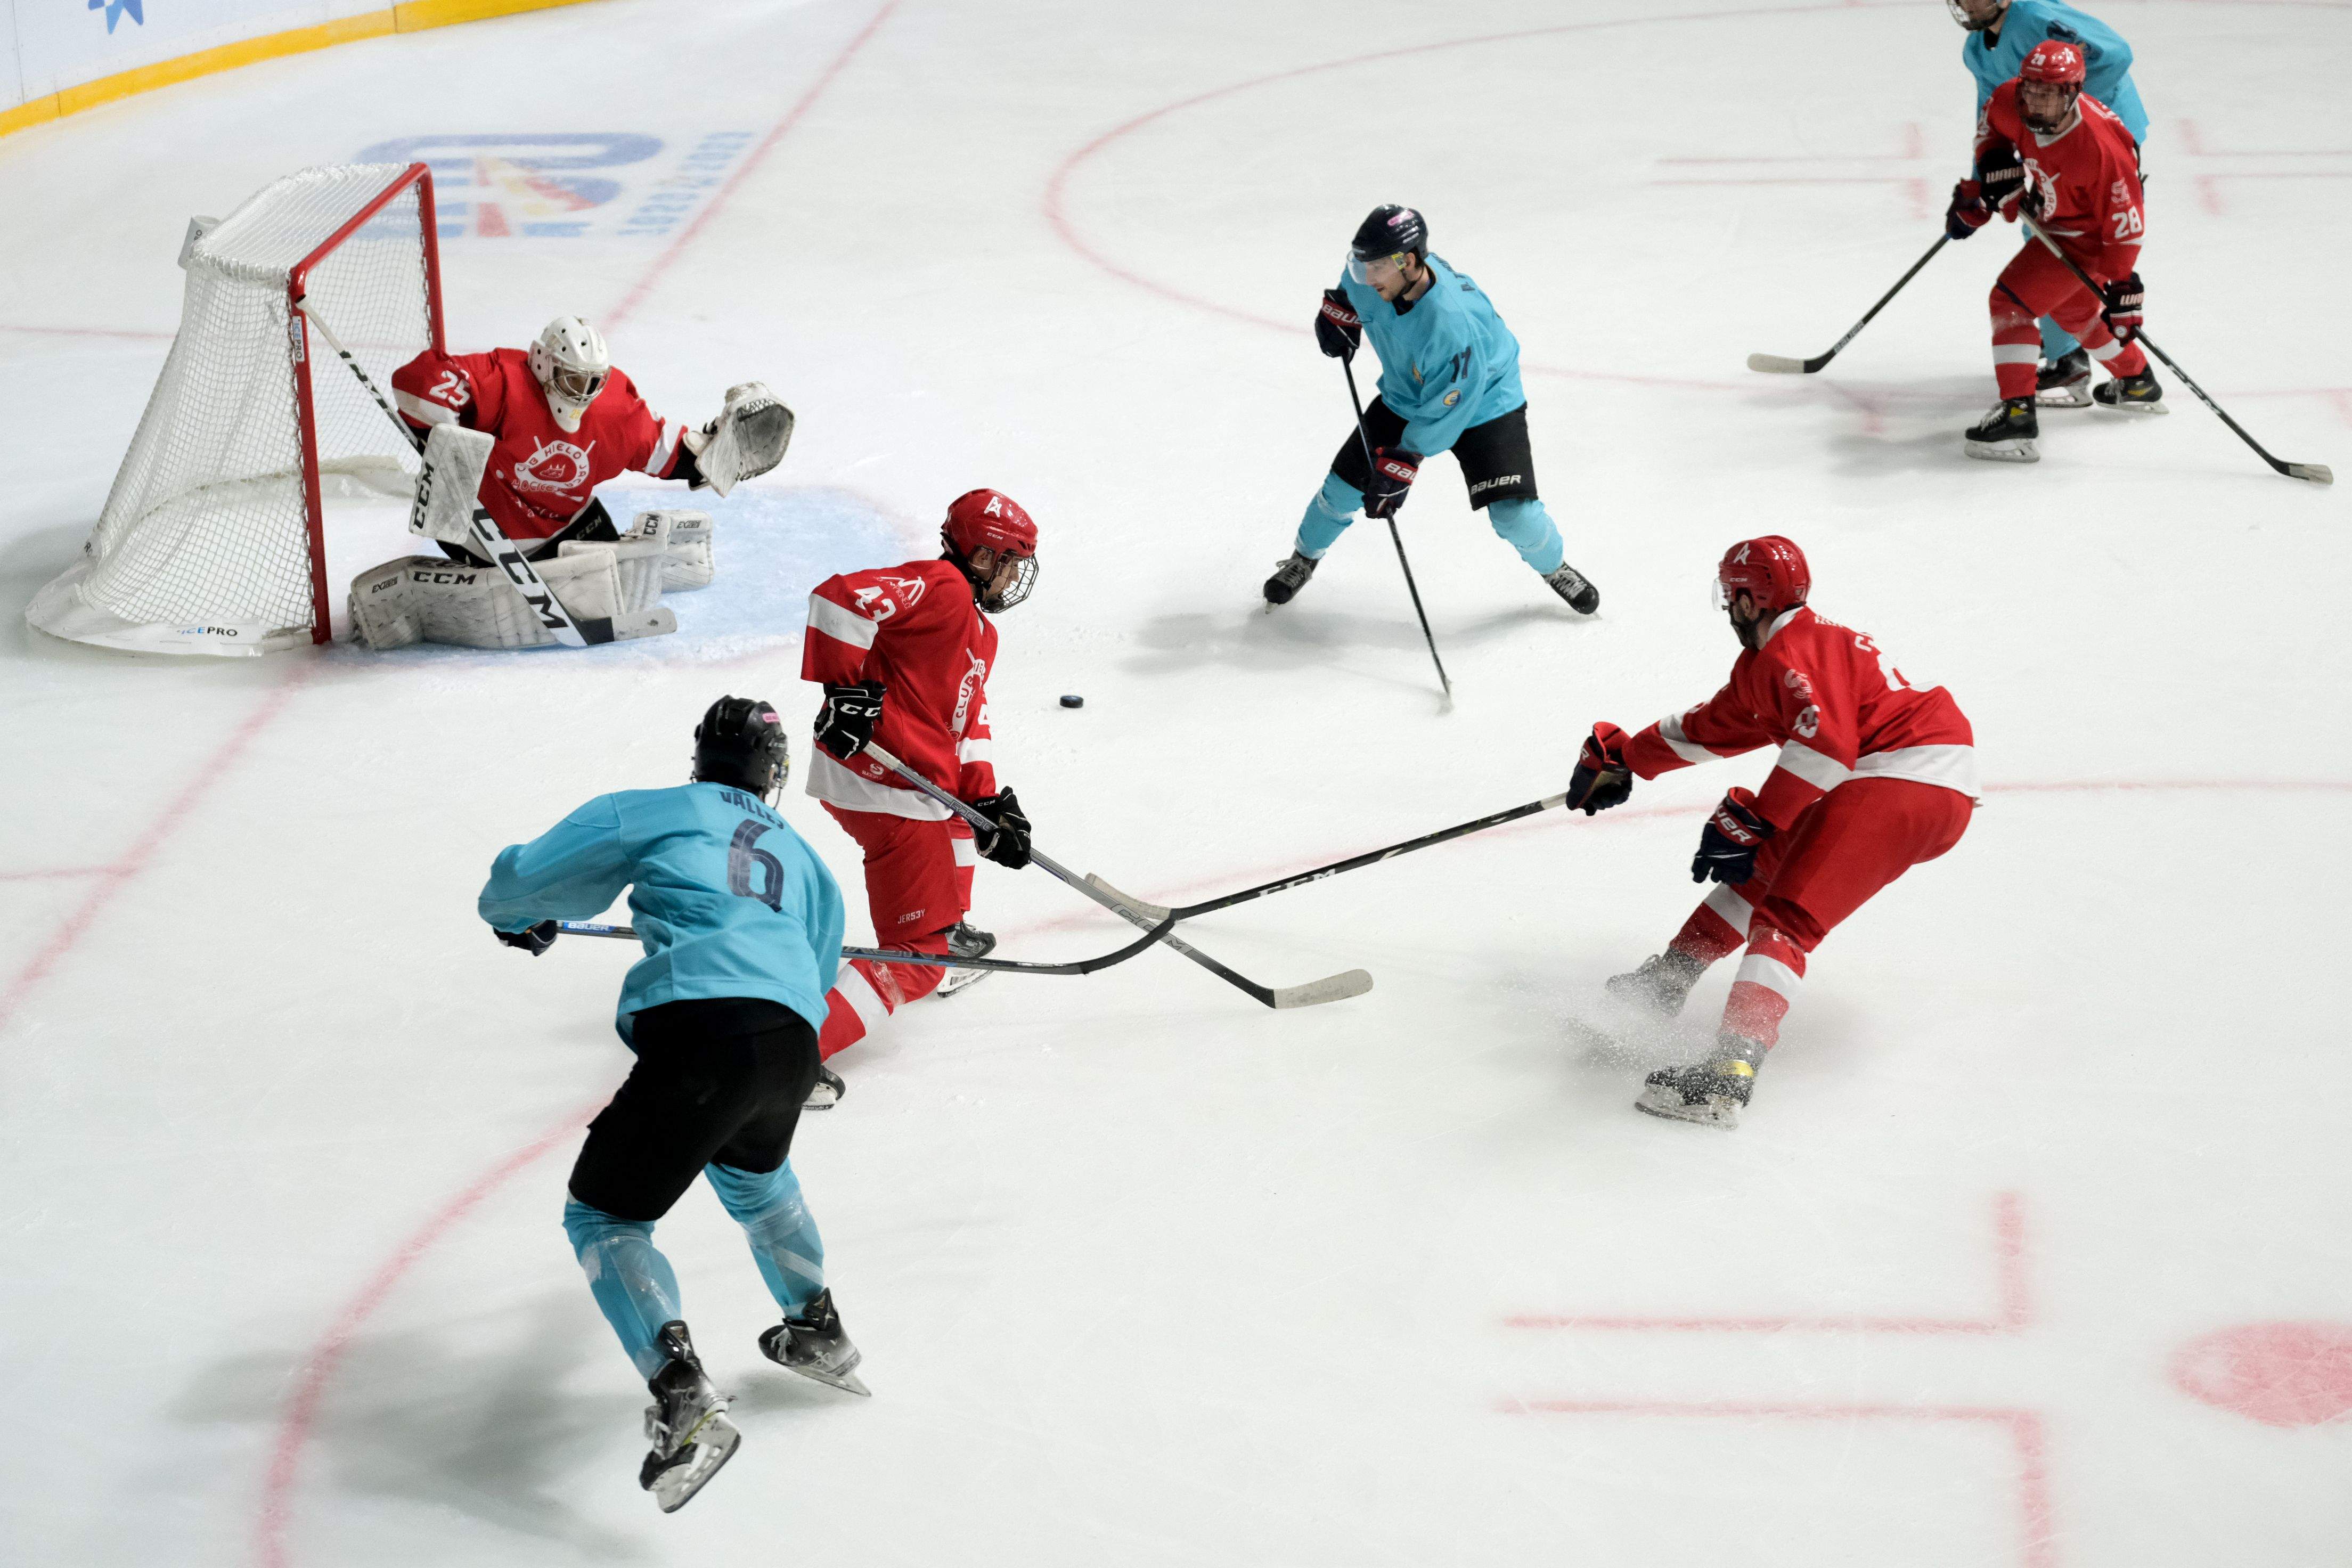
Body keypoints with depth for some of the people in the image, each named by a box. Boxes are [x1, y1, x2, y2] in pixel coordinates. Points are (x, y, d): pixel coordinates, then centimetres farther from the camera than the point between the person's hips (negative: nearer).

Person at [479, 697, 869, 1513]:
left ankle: (685, 1401, -13)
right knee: (751, 1166, 38)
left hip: (700, 1026, -5)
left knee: (604, 1216, 8)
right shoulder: (805, 862, 32)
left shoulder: (651, 812, 17)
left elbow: (526, 875, 15)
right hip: (792, 1042, 5)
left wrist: (519, 918, 38)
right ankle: (818, 1331, 45)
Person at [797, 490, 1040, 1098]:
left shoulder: (978, 631, 21)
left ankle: (950, 932, 55)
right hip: (887, 795, -11)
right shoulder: (939, 590, -12)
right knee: (914, 960, -9)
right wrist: (845, 689, -24)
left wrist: (990, 803, 10)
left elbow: (968, 725, 21)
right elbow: (841, 597, -25)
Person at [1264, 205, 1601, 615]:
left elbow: (1445, 410, -33)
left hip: (1483, 402, -5)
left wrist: (1401, 465, -29)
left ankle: (1554, 568, 19)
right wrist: (1339, 309, 6)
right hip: (1405, 395, 6)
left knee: (1513, 513, -13)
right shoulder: (1373, 278, -25)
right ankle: (1304, 559, 31)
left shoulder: (1454, 323, -42)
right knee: (1346, 484, 4)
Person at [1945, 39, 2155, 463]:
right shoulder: (2014, 103, -19)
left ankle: (2017, 416, -22)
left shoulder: (2100, 148, -37)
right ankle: (2138, 383, 48)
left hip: (2087, 236, -9)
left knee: (2012, 299, -17)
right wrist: (1995, 164, -5)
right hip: (2053, 222, 9)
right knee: (2072, 307, 29)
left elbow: (2124, 224, -28)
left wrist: (2123, 286, -27)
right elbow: (1993, 119, 9)